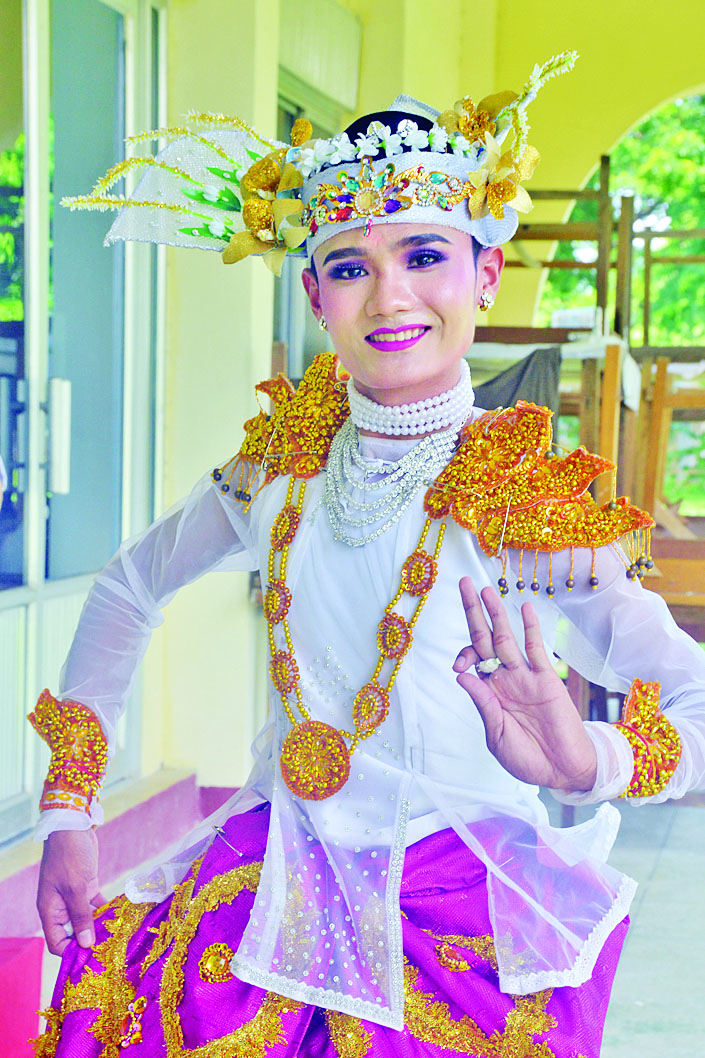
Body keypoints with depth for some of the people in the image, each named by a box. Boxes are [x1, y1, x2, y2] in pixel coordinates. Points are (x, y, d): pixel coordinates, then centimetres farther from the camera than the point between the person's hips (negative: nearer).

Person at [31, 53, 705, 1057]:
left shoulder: (523, 505, -12)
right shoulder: (281, 468, 1)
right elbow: (127, 589, 15)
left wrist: (590, 759, -40)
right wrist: (69, 807, 7)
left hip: (458, 917, -3)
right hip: (274, 889, 4)